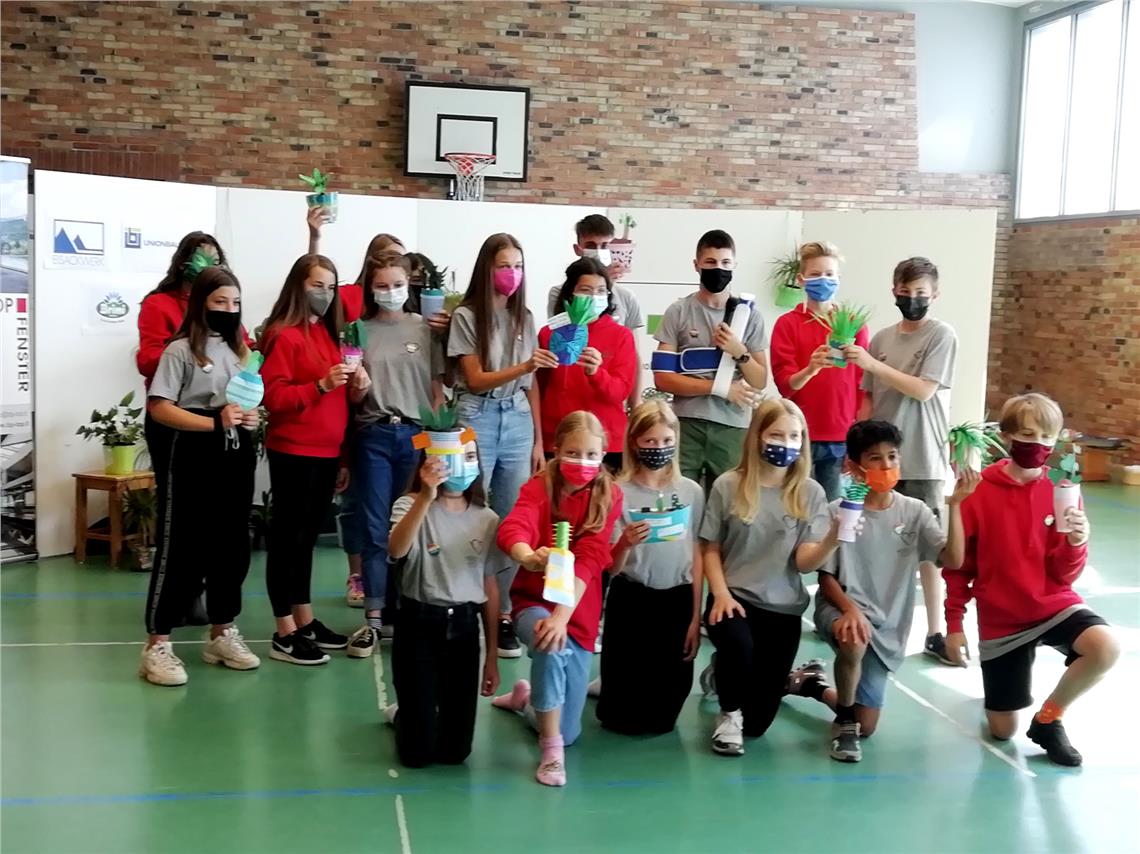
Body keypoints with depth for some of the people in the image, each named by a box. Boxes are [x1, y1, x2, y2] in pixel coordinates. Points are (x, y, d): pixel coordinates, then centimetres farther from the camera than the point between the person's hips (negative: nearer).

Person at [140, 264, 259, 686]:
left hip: (236, 457, 6)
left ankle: (222, 634, 24)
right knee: (180, 551, -3)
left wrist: (252, 416, -2)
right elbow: (158, 407, -13)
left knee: (232, 548, 11)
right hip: (193, 457, -6)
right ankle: (157, 645, 4)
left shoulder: (240, 350, 12)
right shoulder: (181, 350, -7)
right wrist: (213, 422, -23)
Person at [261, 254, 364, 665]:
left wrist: (354, 386, 4)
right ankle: (284, 635, 5)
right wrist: (321, 385, -25)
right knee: (288, 537, -1)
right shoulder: (283, 335, -9)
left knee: (308, 537, 14)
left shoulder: (328, 333, 14)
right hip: (293, 454, -8)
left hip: (326, 452, 8)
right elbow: (274, 398, -16)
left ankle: (306, 622, 22)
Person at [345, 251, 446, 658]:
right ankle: (373, 619, 6)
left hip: (416, 434, 0)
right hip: (373, 435, 0)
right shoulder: (359, 330, 5)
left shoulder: (425, 329, 6)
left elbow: (437, 389, 6)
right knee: (376, 530, 1)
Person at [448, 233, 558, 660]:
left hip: (518, 422, 4)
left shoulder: (524, 318, 11)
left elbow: (532, 386, 12)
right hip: (477, 421, -4)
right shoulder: (466, 316, -1)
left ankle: (502, 614, 10)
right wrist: (524, 366, -21)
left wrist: (538, 440, 8)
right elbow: (476, 380, -8)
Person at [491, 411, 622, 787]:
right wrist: (530, 558, -55)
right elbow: (512, 530, -31)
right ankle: (550, 750, -17)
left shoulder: (608, 496, -7)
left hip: (579, 612, 2)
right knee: (550, 648, -39)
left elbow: (590, 559, -20)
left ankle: (525, 698, 39)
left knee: (569, 734, 5)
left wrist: (562, 615, -33)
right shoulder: (538, 488, -10)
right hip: (533, 600, -2)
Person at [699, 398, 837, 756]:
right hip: (734, 598, -1)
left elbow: (805, 562, -11)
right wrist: (721, 593, -14)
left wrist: (832, 539, -31)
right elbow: (710, 549, 1)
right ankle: (729, 712, -4)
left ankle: (725, 674, 40)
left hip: (783, 607, 2)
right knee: (738, 645, -37)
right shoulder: (728, 486, -6)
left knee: (757, 722, 4)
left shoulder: (810, 493, -4)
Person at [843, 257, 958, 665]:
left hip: (922, 461, -4)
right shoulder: (881, 338, 8)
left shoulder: (941, 335, -5)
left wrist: (872, 363, -16)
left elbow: (923, 390, -15)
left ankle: (935, 632, 8)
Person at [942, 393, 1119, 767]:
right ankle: (1006, 673, 41)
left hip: (1053, 605, 1)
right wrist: (954, 625, -2)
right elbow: (957, 566, -2)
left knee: (1105, 647, -33)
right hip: (1001, 618, -1)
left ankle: (1048, 718, -4)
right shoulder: (979, 492, -11)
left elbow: (1065, 576, -6)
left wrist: (1076, 542, -26)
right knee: (1002, 731, 4)